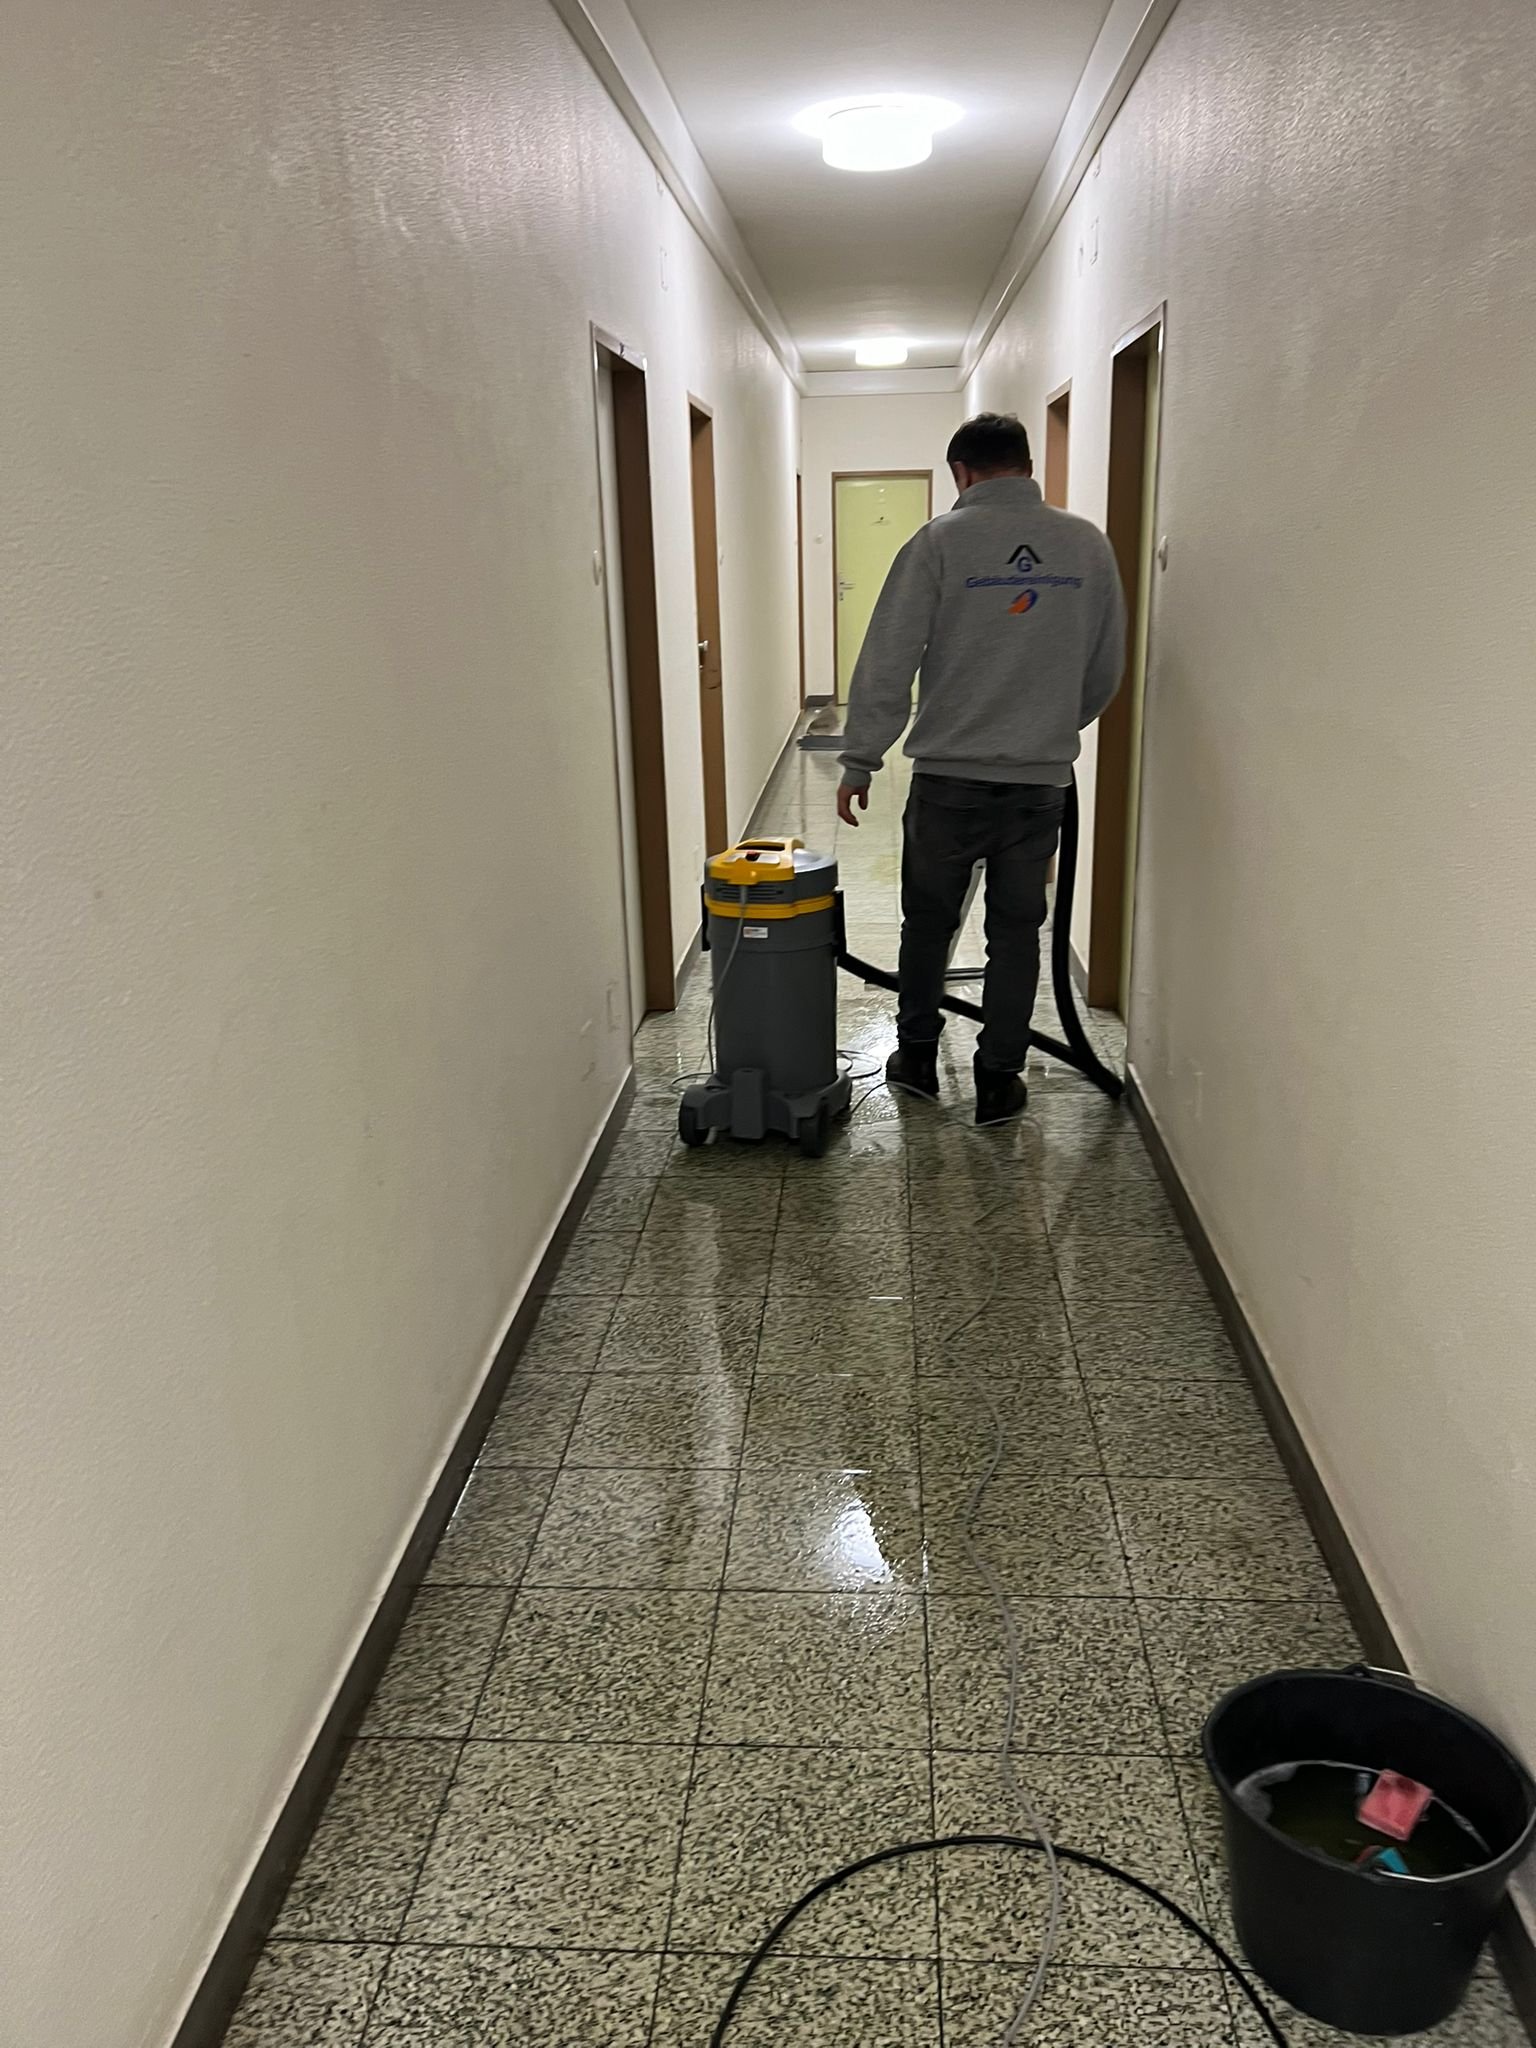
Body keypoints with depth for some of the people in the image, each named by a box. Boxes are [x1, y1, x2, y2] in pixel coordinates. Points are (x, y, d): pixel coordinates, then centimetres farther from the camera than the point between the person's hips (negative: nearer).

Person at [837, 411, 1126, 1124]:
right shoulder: (1088, 545, 5)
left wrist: (858, 763, -3)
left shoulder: (940, 541, -6)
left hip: (950, 778, -2)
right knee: (1017, 930, 11)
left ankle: (917, 1057, 27)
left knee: (929, 920, 15)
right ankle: (998, 1080, 16)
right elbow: (1105, 671, 12)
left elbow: (886, 665, -10)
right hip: (1042, 782, 2)